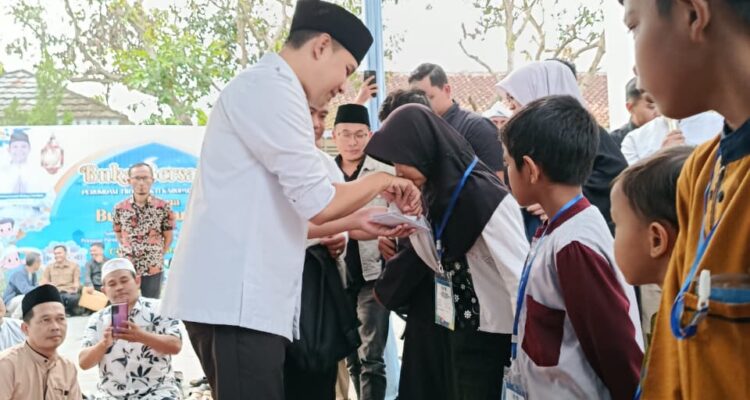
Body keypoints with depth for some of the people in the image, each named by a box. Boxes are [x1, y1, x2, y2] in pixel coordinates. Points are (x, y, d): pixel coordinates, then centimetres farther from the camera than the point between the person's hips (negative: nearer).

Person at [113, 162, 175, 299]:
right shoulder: (120, 208, -1)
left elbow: (168, 237, 3)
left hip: (153, 269, -1)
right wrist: (128, 253, 8)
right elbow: (119, 235, 11)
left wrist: (157, 256, 4)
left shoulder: (163, 207, -5)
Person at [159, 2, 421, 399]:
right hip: (234, 298, -10)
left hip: (239, 295, 10)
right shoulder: (270, 87, -10)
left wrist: (357, 221, 21)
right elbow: (318, 202, -14)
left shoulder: (266, 88, 23)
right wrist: (380, 181, 2)